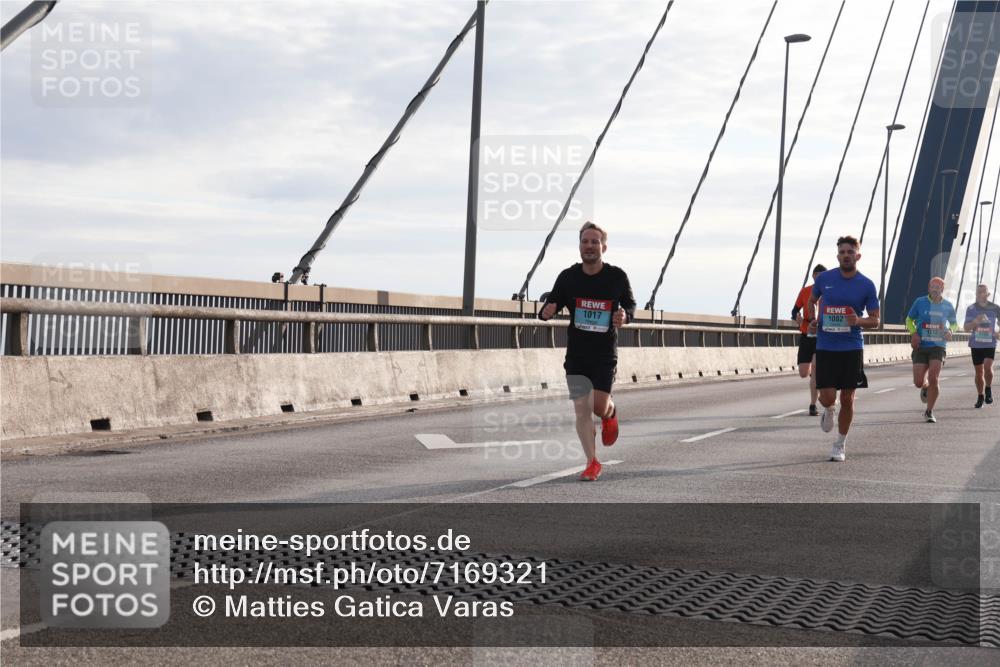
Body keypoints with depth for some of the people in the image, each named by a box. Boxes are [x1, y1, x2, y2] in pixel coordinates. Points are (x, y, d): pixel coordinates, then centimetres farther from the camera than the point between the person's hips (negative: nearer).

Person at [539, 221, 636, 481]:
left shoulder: (617, 277, -4)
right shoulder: (568, 277, -2)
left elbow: (630, 304, 9)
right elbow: (551, 304, 6)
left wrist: (625, 316, -14)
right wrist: (547, 312, -19)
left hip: (605, 354, -1)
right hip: (576, 354, 1)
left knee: (599, 408, -5)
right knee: (582, 409, -3)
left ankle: (611, 412, 35)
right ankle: (592, 463, 9)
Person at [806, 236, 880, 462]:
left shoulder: (867, 285, -2)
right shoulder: (824, 278, 1)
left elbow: (875, 320, 4)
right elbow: (811, 301, 20)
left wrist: (859, 321, -18)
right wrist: (812, 321, 1)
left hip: (852, 348, 0)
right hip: (825, 347, 0)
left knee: (847, 399, 3)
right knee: (827, 397, -8)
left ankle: (840, 444, 19)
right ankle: (829, 410, 30)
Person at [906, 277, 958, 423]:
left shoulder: (948, 306, 5)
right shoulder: (920, 302, 1)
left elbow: (954, 323, 21)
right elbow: (909, 320, 11)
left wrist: (950, 330, -3)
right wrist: (914, 333, -7)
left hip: (938, 346, 0)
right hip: (921, 346, 0)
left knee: (933, 379, -16)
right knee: (918, 382, -4)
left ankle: (929, 412, -1)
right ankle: (926, 387, 36)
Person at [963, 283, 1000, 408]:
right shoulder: (971, 309, -3)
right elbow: (966, 328, -7)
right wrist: (975, 321, -26)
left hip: (990, 344, -1)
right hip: (976, 345, 1)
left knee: (988, 367, -19)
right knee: (979, 371, 7)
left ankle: (988, 389, 8)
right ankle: (980, 397, 22)